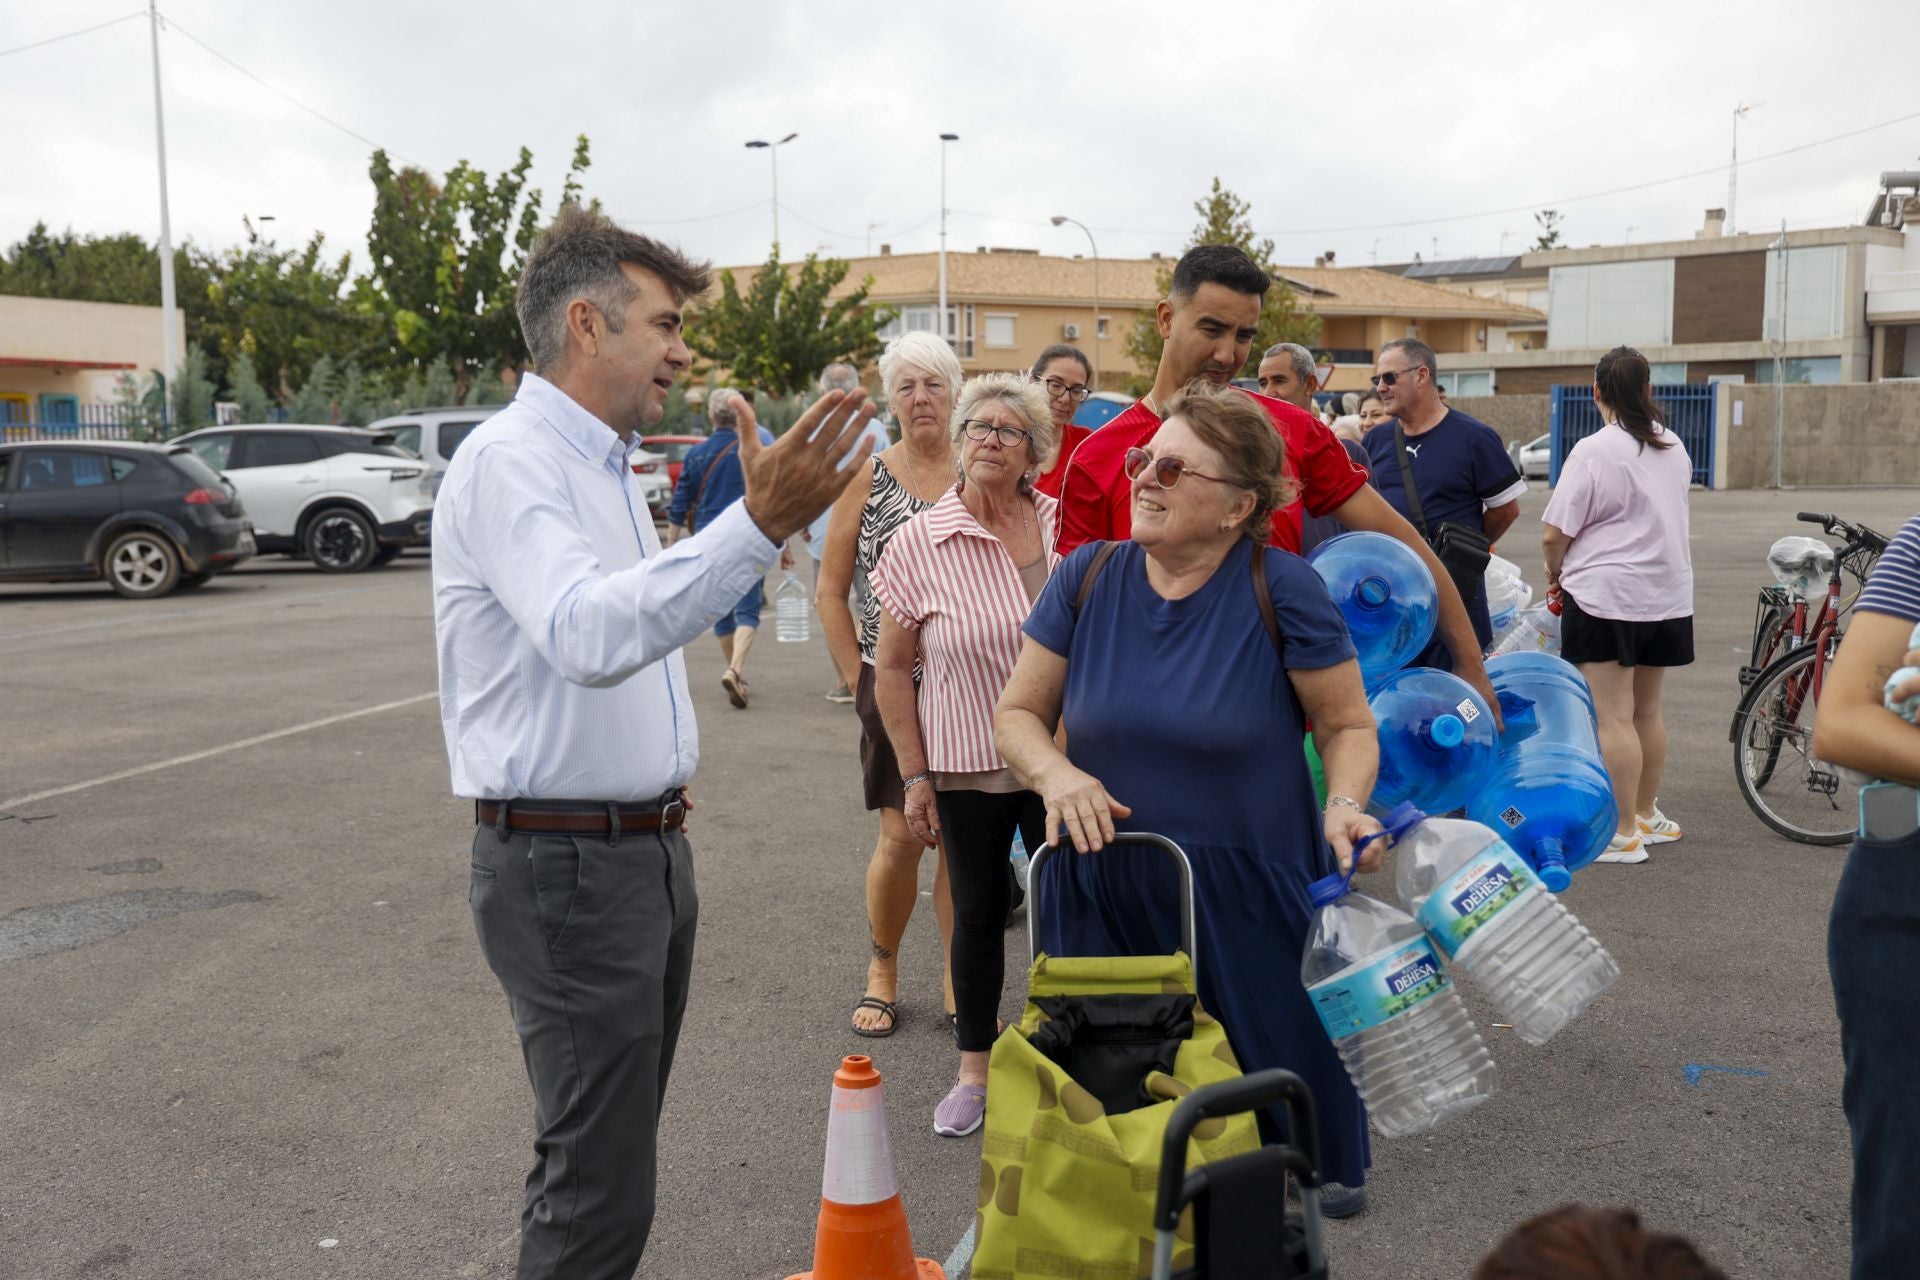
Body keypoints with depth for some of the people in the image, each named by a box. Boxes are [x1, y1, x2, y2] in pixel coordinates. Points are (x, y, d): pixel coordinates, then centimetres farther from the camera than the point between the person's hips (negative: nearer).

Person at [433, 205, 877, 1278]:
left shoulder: (607, 466, 15)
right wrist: (758, 527, -44)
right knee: (602, 1187, -5)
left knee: (608, 1151, 19)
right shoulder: (510, 462, -16)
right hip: (567, 862, -9)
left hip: (651, 851, 10)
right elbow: (587, 635, -35)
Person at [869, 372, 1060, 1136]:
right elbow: (891, 668, -1)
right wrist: (915, 774, -3)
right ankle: (974, 1068, 29)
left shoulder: (1068, 527, -3)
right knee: (978, 912, 11)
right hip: (967, 764, -1)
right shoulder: (918, 544, -7)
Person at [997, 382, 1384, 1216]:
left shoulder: (1282, 591, -11)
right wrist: (1057, 773, -16)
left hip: (1248, 899, -2)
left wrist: (1344, 803, -22)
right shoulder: (1087, 578, -2)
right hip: (1102, 891, 3)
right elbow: (1018, 714, 5)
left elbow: (1347, 725, -2)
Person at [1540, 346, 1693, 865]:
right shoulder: (1674, 449, 10)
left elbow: (1554, 534, -14)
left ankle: (1624, 833, -2)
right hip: (1667, 594, 8)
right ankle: (1647, 813, 29)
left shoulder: (1593, 452, -12)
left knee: (1613, 716, -4)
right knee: (1647, 710, 17)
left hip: (1605, 595, -7)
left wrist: (1556, 571, 7)